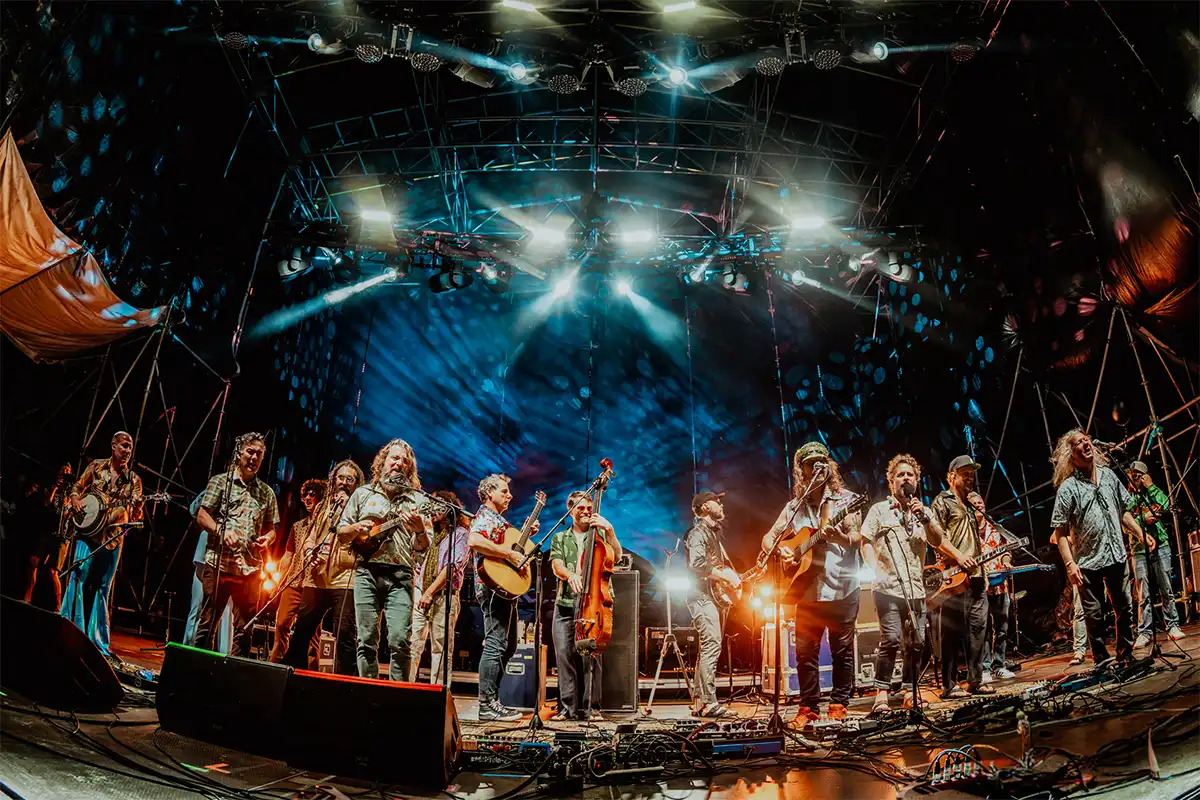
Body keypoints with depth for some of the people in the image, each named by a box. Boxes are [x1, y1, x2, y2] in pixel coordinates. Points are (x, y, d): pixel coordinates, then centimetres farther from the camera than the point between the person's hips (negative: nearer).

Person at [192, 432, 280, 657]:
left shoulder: (267, 492, 15)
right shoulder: (220, 481, 6)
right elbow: (201, 515, 1)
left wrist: (266, 539, -4)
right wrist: (221, 531, -15)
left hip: (250, 568, 3)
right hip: (218, 563, -3)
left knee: (244, 628, 5)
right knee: (208, 622, 1)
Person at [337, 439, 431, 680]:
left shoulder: (417, 499, 11)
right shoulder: (363, 493, 15)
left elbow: (427, 545, 9)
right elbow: (341, 533, 17)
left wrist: (420, 529, -12)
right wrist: (356, 528, -4)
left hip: (400, 574, -1)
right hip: (367, 571, 1)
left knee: (399, 641, -12)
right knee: (367, 641, 0)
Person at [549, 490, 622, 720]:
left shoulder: (600, 535, 14)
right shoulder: (560, 538, 16)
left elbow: (616, 556, -2)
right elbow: (557, 565, 1)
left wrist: (609, 530, -15)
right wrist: (570, 575, -21)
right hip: (566, 603, 1)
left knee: (589, 654, -7)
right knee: (565, 653, -5)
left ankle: (584, 708, 3)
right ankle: (567, 706, 5)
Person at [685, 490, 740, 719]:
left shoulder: (713, 533, 23)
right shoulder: (698, 532, -8)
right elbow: (697, 564, -23)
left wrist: (733, 578, 11)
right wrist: (725, 576, -17)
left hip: (716, 597, 10)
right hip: (703, 595, -10)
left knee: (708, 649, 10)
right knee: (712, 646, -16)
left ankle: (699, 702, 14)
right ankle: (709, 703, -17)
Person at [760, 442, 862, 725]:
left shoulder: (846, 499, 2)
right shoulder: (795, 506, 11)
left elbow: (857, 538, -9)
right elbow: (768, 538, 13)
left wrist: (840, 536, -30)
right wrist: (780, 550, -8)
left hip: (842, 588, -3)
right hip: (807, 589, 3)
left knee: (842, 649, 3)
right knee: (805, 651, 4)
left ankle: (839, 704, 16)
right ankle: (809, 707, 15)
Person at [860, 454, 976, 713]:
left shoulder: (922, 511, 19)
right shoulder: (880, 510, 6)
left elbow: (938, 541, 7)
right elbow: (866, 542, 0)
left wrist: (924, 517, -8)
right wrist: (876, 570, -13)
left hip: (916, 589, 5)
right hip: (888, 587, -4)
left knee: (917, 642, 2)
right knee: (891, 640, -13)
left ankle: (908, 689, 17)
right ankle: (881, 694, -7)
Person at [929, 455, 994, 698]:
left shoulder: (970, 504, 23)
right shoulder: (942, 501, -2)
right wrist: (958, 557, -20)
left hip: (976, 576, 8)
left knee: (978, 629, 9)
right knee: (953, 630, -6)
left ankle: (976, 681, 17)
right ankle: (950, 685, -2)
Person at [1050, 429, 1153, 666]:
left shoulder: (1108, 475, 5)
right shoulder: (1067, 488, -11)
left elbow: (1123, 511, 17)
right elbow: (1060, 531, -11)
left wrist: (1141, 534, 9)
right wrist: (1070, 563, -18)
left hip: (1117, 556, 5)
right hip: (1088, 562, -5)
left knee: (1125, 609, 13)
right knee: (1094, 615, 4)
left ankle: (1125, 655, 29)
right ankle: (1102, 661, 17)